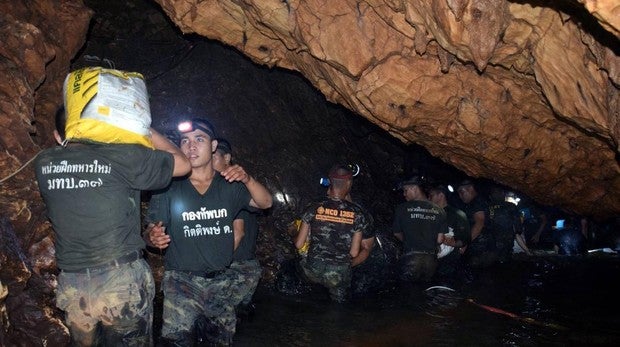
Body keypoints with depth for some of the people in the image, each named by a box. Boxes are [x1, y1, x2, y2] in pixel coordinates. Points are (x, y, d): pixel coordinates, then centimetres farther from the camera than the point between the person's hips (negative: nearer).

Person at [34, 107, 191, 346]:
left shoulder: (43, 164, 4)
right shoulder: (121, 156, -8)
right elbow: (182, 164, 3)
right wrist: (145, 129, 13)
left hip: (71, 286, 4)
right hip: (122, 281, -4)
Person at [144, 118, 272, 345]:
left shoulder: (229, 185, 4)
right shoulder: (169, 188, -3)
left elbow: (265, 203, -3)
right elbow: (150, 232, -1)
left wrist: (247, 179, -21)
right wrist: (153, 238, -25)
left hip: (219, 282, 3)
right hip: (181, 281, -3)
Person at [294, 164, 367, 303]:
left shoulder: (314, 208, -7)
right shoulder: (357, 213, -6)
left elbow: (299, 244, -2)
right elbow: (354, 253, -3)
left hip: (313, 271, 1)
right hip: (339, 274, 0)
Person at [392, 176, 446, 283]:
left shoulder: (402, 208, -3)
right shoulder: (439, 211, 3)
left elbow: (397, 233, 8)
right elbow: (440, 240, 3)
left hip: (411, 258, -3)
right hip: (431, 260, 3)